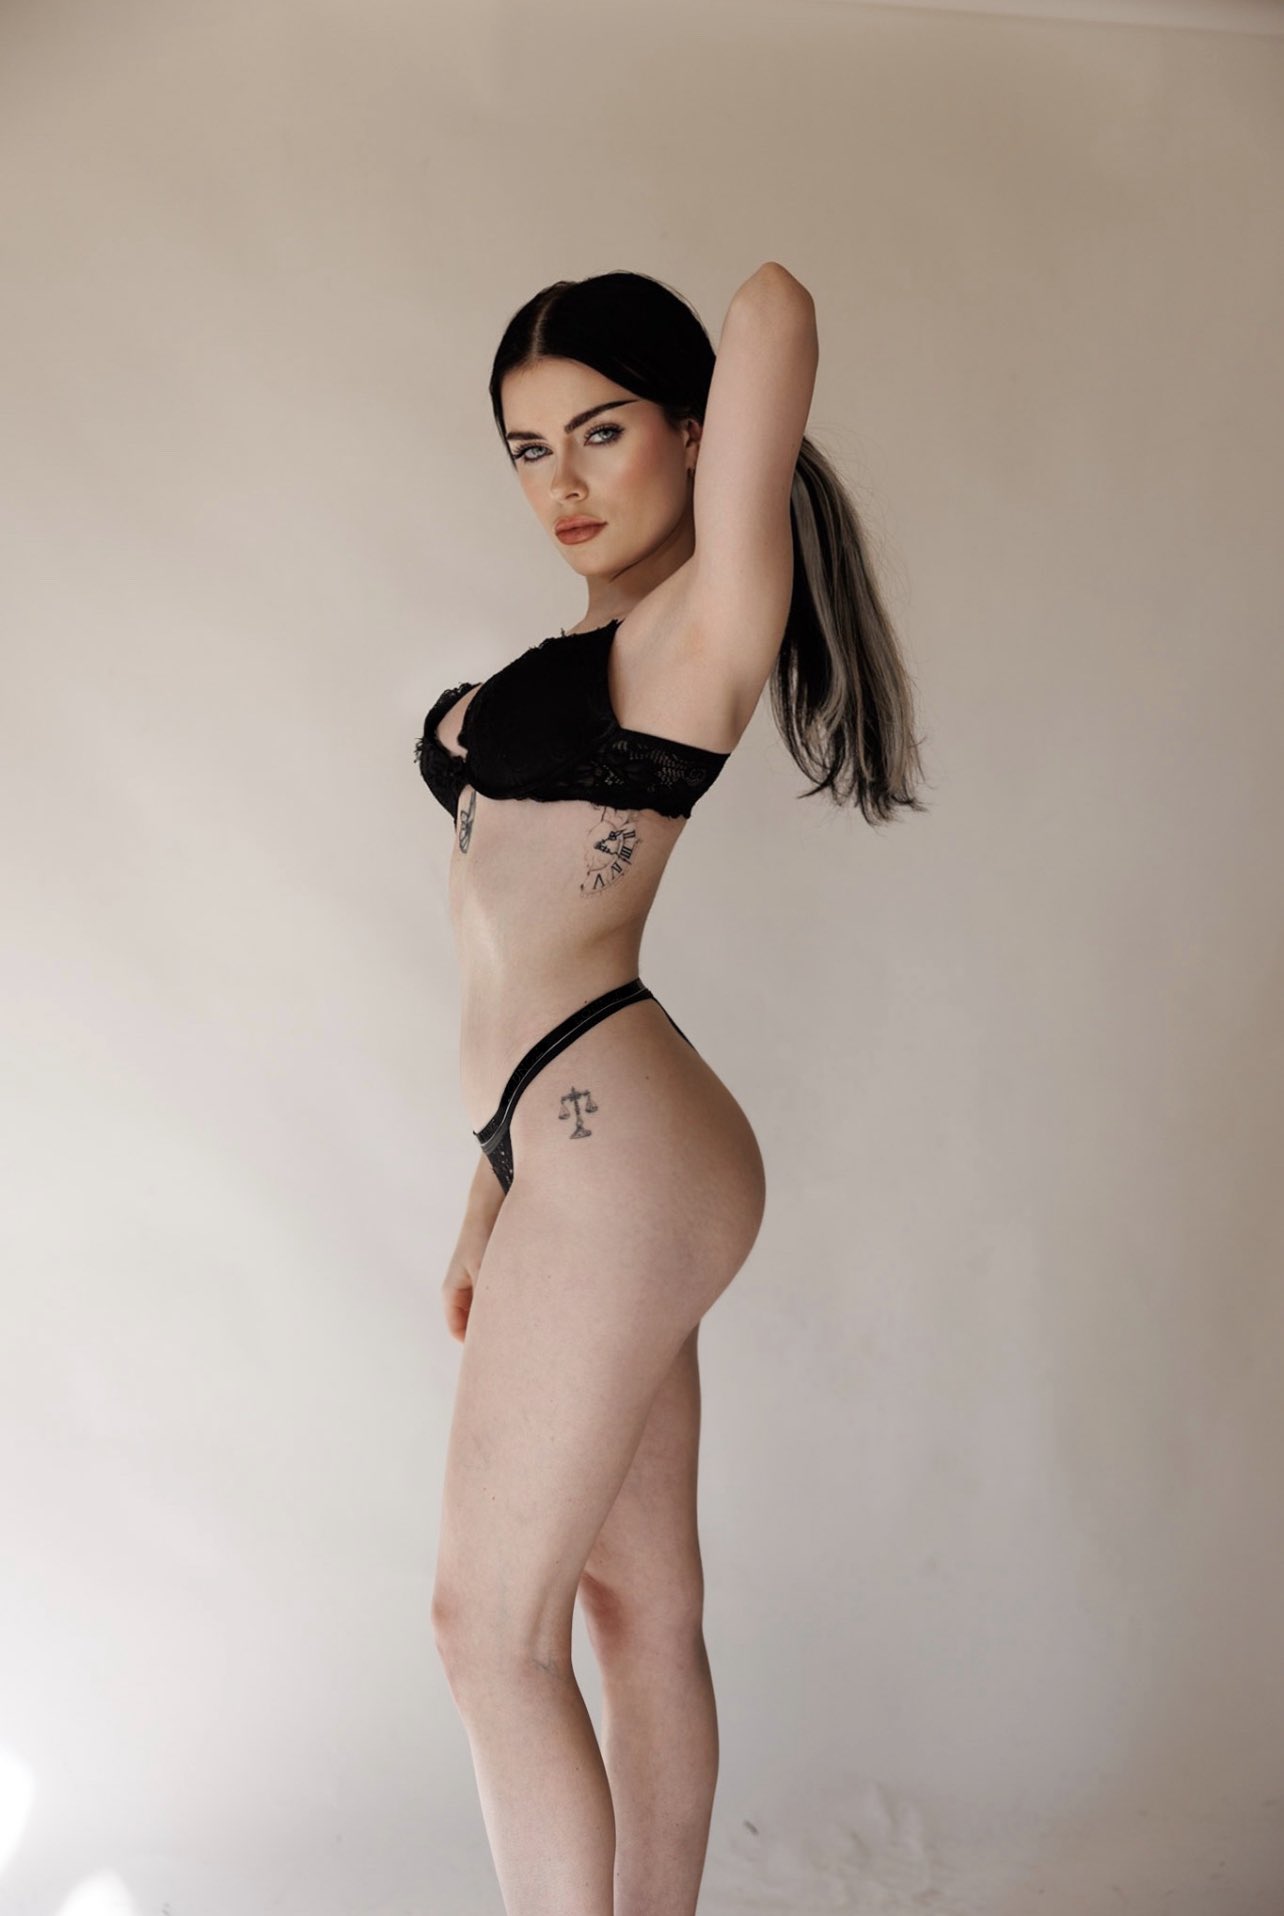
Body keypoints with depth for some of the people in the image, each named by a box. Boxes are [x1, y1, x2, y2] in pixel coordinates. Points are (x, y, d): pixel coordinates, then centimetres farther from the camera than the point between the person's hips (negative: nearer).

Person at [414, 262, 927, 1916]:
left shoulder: (708, 619, -6)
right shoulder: (590, 647, 20)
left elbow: (776, 308, -16)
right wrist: (496, 1187, 20)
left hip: (615, 1153, -9)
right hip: (579, 1156, 9)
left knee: (491, 1629, -2)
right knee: (641, 1608, 14)